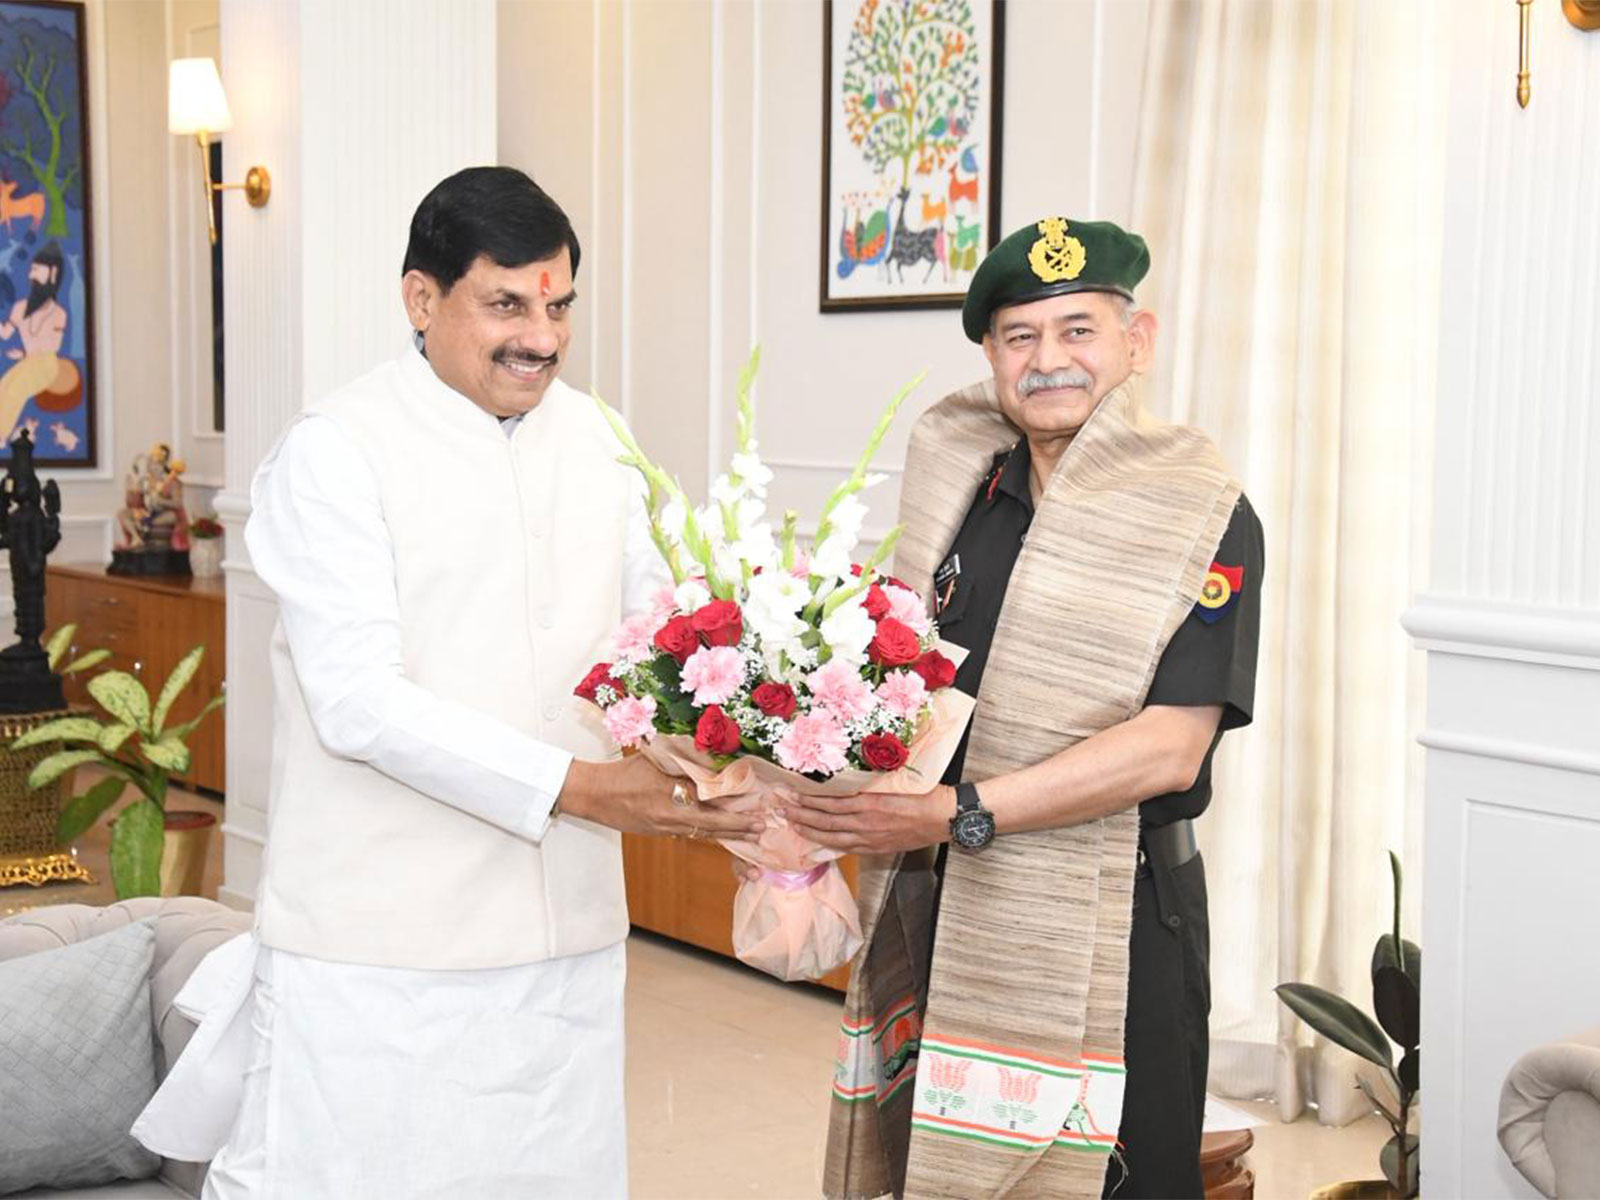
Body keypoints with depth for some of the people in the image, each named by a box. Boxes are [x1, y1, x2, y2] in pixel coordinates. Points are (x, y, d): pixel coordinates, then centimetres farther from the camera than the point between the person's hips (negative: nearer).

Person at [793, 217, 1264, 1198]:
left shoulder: (1203, 517, -9)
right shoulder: (961, 483, 8)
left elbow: (1170, 747, -18)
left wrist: (959, 815, -23)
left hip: (1110, 934, -5)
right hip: (944, 919, 5)